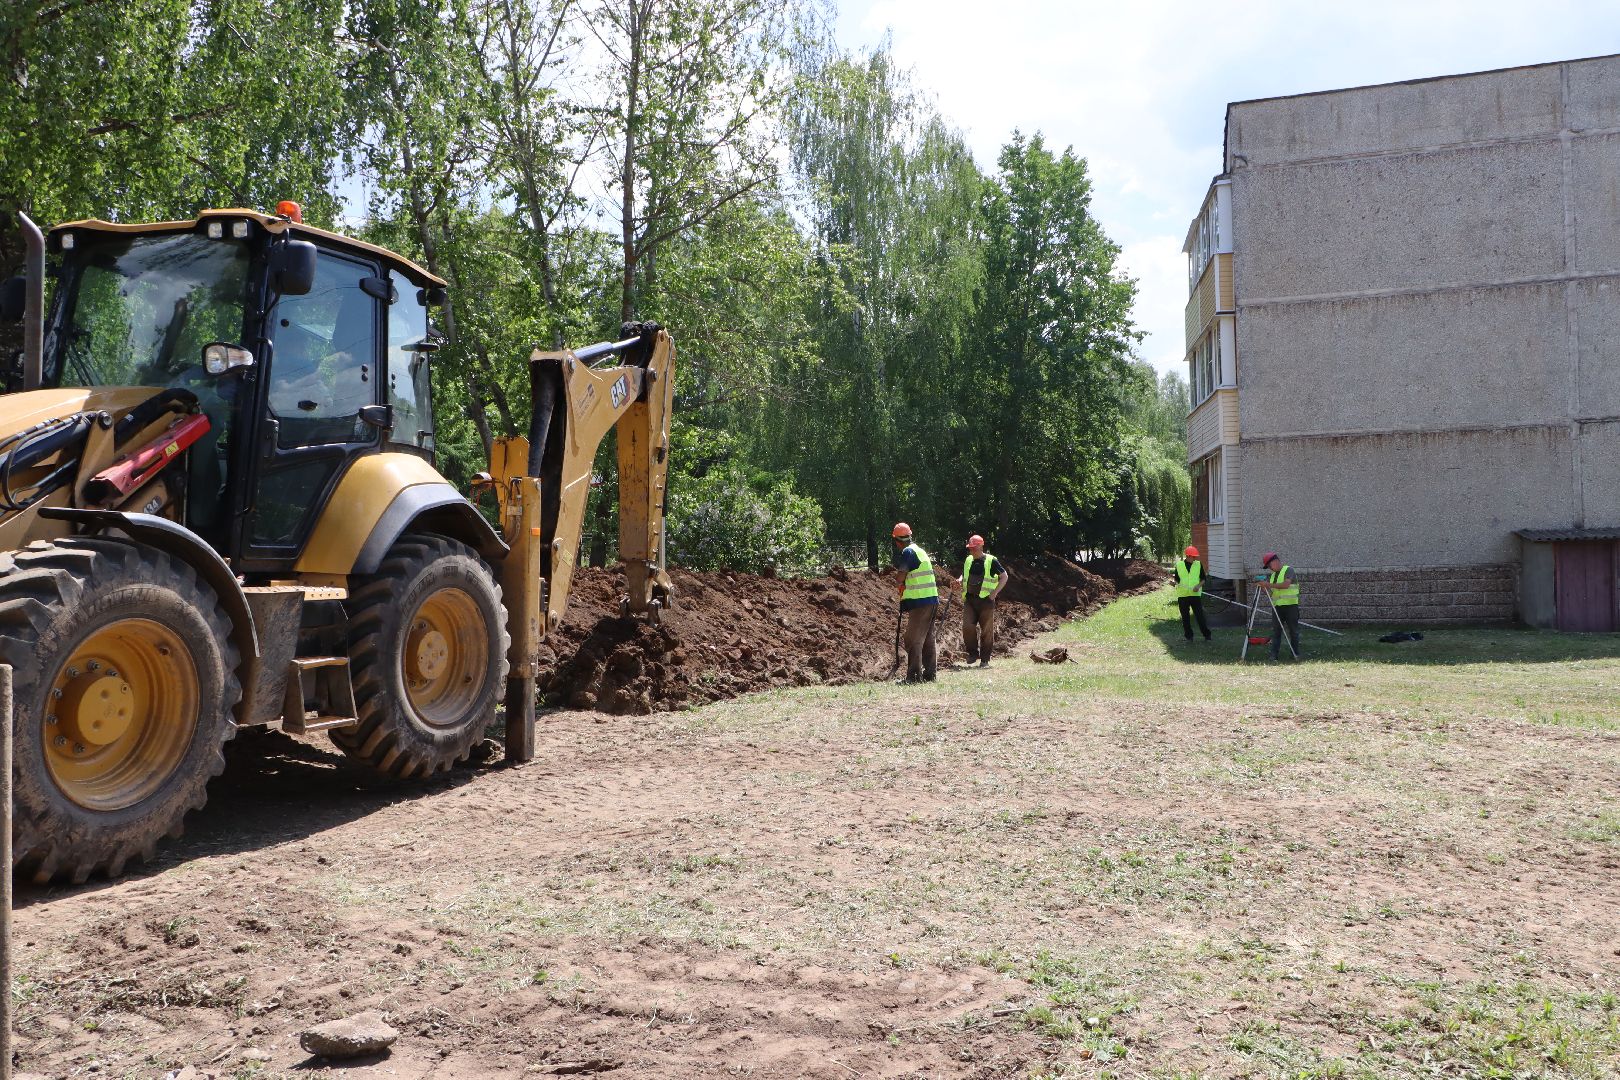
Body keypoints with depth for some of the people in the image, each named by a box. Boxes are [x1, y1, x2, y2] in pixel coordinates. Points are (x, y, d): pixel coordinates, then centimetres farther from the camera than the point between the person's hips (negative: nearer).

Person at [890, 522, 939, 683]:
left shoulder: (908, 551, -10)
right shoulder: (920, 550, 18)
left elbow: (901, 577, -10)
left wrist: (901, 584, 10)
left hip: (920, 602, -9)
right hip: (932, 599, 9)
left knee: (914, 640, -7)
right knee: (928, 639, 14)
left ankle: (914, 676, -8)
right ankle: (929, 674, 18)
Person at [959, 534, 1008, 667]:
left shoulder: (991, 561, -4)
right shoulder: (968, 560, 12)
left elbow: (1004, 577, 0)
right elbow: (964, 575, 27)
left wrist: (994, 593, -8)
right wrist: (959, 581, 3)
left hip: (986, 600, -4)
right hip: (969, 599, 4)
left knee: (987, 630, 1)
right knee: (967, 626, -11)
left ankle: (985, 659, 10)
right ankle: (973, 653, 8)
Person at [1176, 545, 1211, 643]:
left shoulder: (1198, 564, 4)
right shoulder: (1179, 565, 3)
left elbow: (1203, 579, 6)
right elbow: (1177, 580, 11)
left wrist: (1198, 586, -11)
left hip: (1195, 594, -1)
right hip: (1182, 595, 1)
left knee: (1199, 615, -5)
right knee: (1185, 617, 6)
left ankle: (1206, 635, 2)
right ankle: (1188, 636, 16)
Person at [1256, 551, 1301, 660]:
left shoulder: (1288, 570, -4)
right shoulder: (1272, 575, 16)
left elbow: (1286, 584, -20)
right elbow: (1269, 591, 12)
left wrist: (1269, 585, -22)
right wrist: (1261, 585, -8)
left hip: (1290, 605, -5)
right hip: (1276, 606, 6)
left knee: (1293, 631, 2)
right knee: (1276, 631, 1)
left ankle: (1296, 654, 10)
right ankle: (1274, 654, 1)